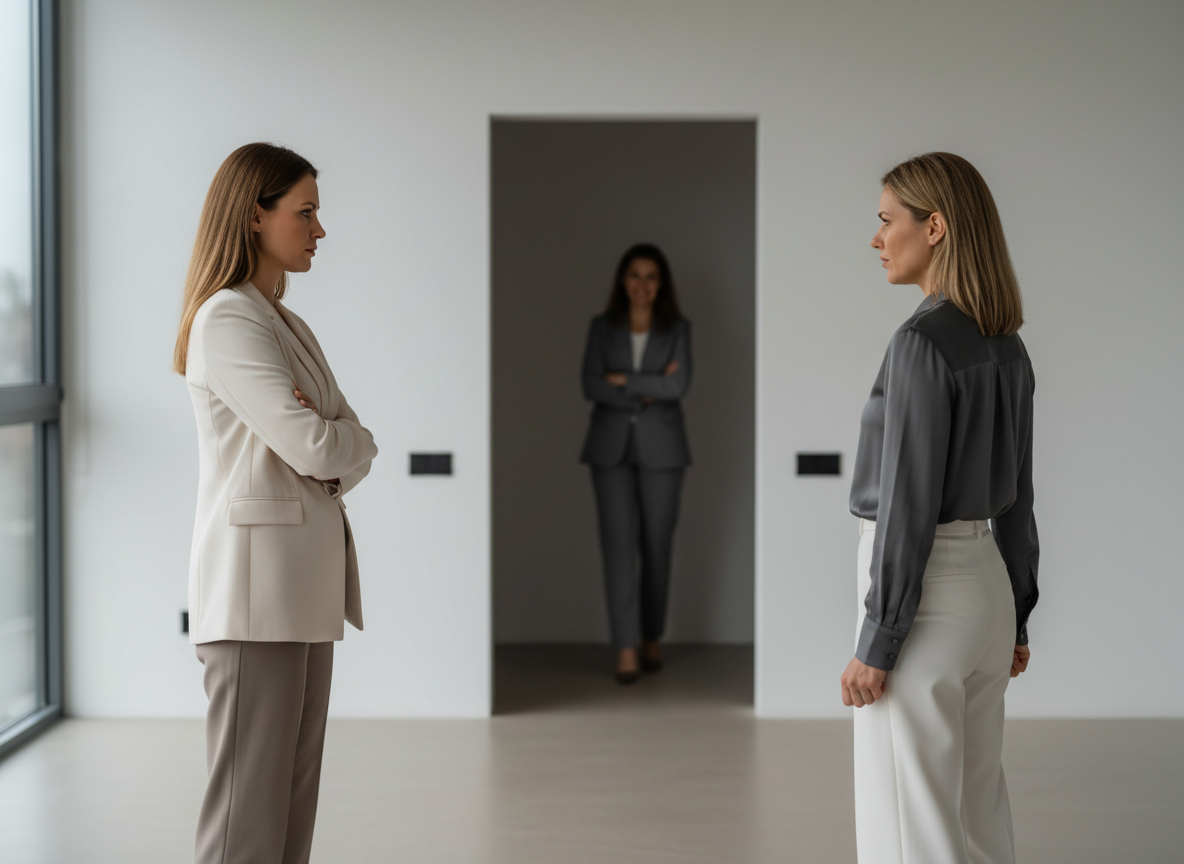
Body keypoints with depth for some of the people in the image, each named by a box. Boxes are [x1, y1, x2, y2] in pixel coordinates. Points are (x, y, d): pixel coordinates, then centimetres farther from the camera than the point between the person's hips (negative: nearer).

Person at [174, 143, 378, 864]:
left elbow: (357, 447, 11)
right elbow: (311, 446, -20)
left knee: (294, 796, 10)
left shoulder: (288, 324, 18)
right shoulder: (227, 319, -11)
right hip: (257, 576, -9)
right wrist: (336, 437, 1)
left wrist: (333, 450, -10)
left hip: (306, 579, 9)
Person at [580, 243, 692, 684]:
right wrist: (647, 391, -11)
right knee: (618, 543, -9)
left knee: (656, 545, 5)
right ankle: (626, 650, -10)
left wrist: (623, 380, -10)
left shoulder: (677, 329, 4)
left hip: (660, 448, 0)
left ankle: (652, 638, 23)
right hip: (610, 446, 0)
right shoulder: (602, 328, 7)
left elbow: (679, 385, -10)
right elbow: (591, 386, -4)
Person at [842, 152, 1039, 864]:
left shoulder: (924, 341, -19)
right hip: (987, 586, 9)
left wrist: (874, 645, -16)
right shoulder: (1006, 346, 9)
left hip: (925, 592, -9)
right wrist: (1015, 621, 20)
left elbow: (910, 503, -20)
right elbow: (1017, 495, 14)